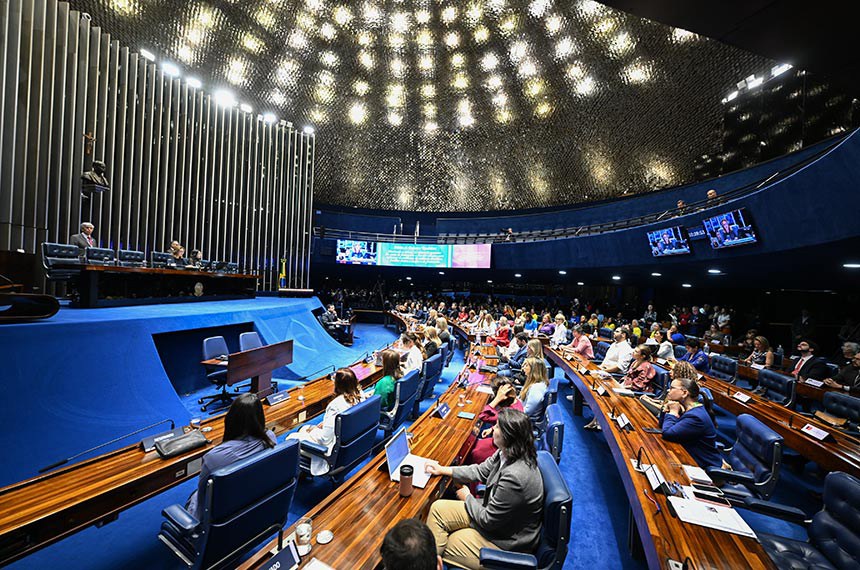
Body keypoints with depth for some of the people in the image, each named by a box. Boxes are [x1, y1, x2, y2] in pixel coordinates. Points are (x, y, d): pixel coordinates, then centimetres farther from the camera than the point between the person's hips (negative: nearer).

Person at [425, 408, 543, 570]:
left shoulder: (514, 477, -39)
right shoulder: (507, 453, -12)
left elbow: (488, 520, -26)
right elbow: (480, 471, 4)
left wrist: (467, 498, -7)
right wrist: (443, 470, 4)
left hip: (508, 540, -7)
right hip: (493, 514, 7)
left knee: (443, 545, 1)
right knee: (438, 509, 3)